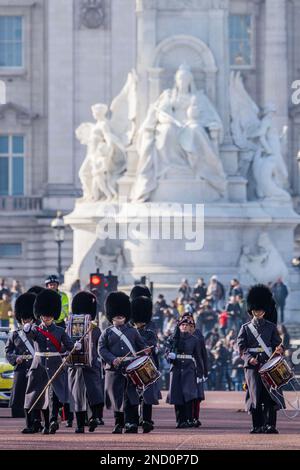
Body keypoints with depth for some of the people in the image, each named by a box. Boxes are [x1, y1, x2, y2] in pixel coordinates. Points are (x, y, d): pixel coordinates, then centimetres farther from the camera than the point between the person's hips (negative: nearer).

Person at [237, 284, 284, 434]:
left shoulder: (271, 327, 13)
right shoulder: (246, 328, 10)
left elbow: (277, 343, 9)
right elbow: (241, 347, 3)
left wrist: (278, 350, -15)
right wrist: (249, 358, -14)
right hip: (252, 365, -1)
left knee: (270, 394, -6)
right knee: (255, 394, -4)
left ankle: (270, 425, -5)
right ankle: (257, 426, 0)